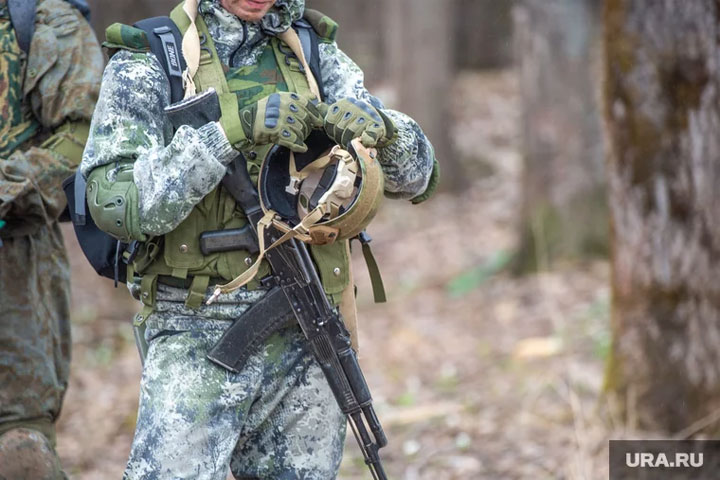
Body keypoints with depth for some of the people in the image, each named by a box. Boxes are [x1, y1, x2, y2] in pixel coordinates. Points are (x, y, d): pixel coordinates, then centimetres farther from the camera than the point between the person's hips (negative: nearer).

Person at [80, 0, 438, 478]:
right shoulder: (146, 62, -3)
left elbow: (417, 173, 7)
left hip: (306, 341, 4)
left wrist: (379, 127, -16)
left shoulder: (314, 55, 9)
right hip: (199, 341, -4)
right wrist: (230, 131, -26)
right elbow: (117, 204, -17)